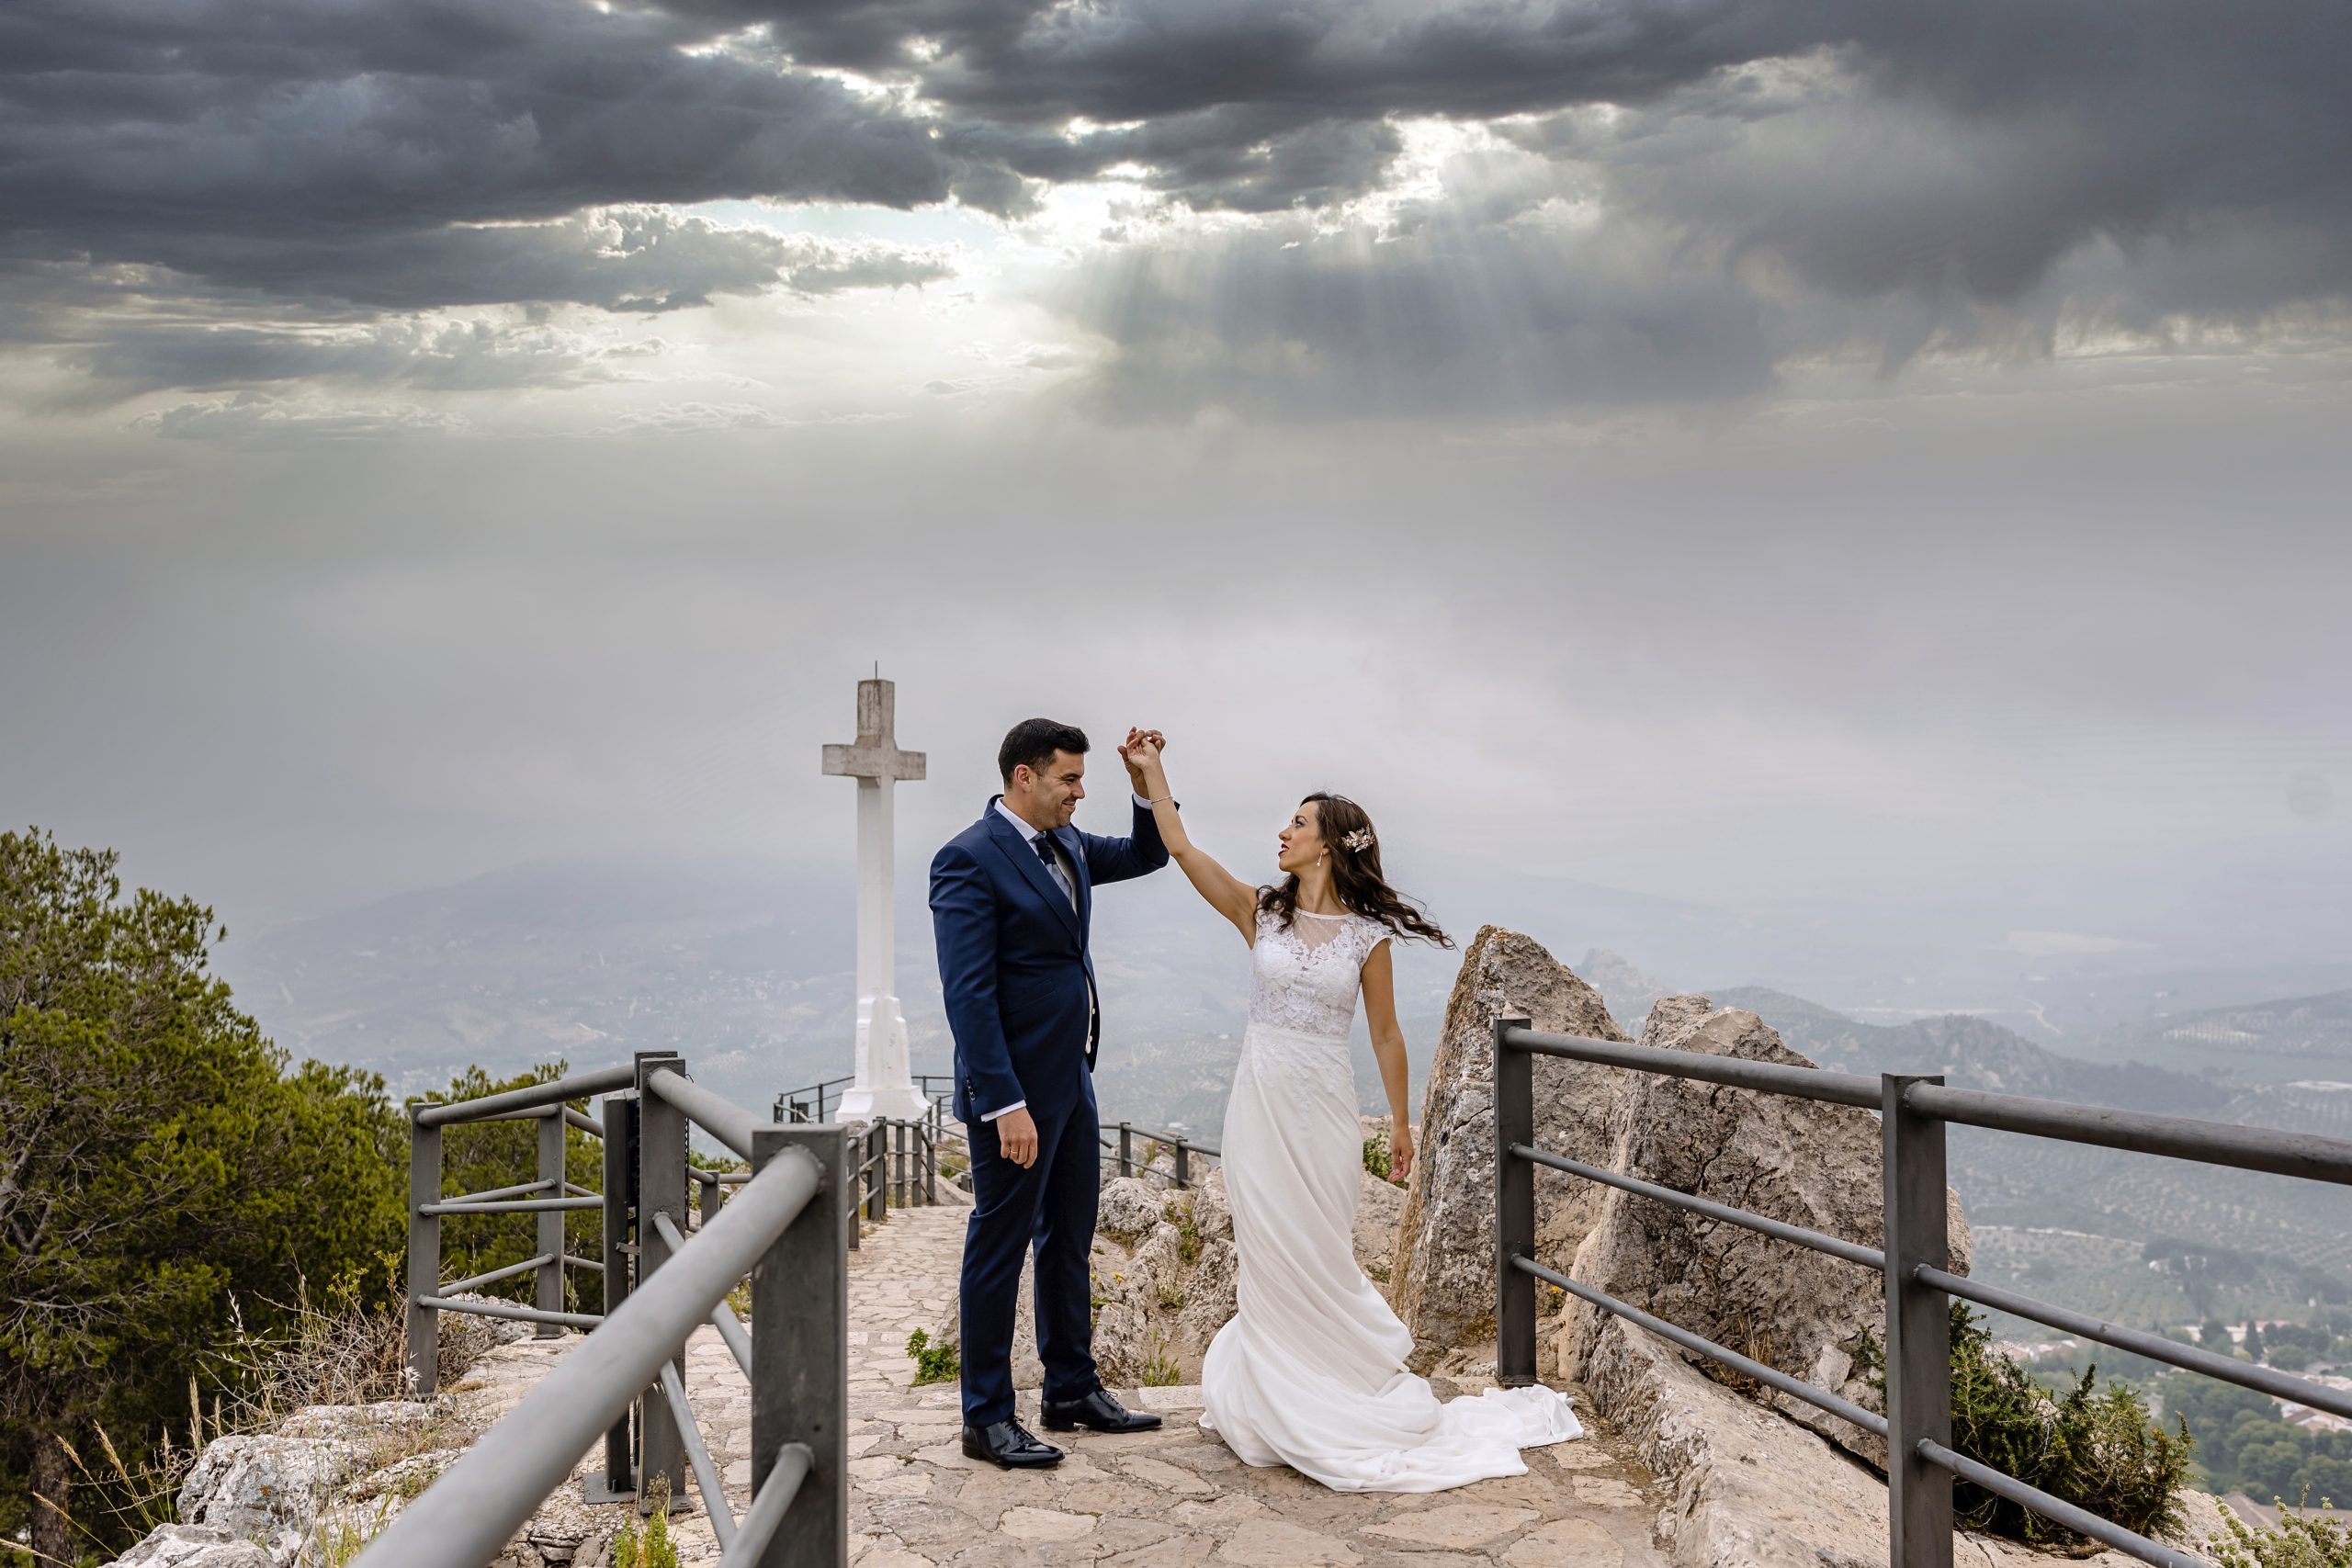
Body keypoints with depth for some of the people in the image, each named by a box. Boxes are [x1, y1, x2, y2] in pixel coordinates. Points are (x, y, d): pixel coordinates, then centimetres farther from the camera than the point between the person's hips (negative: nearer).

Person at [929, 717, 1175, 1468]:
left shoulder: (1066, 846, 9)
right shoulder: (970, 859, -17)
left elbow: (1147, 855, 24)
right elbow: (969, 992, -21)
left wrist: (1146, 785, 4)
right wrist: (1005, 1103, -25)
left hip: (1072, 1080, 9)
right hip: (1016, 1088, -9)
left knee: (1069, 1239, 17)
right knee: (1000, 1246, 2)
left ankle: (1072, 1389, 31)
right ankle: (987, 1417, 13)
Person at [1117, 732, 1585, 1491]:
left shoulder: (1368, 934, -4)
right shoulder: (1261, 911, 1)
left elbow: (1385, 1036, 3)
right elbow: (1182, 850, -6)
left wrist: (1400, 1124, 7)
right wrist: (1150, 772, -9)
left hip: (1323, 1108, -2)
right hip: (1261, 1105, 2)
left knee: (1319, 1258, 5)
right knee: (1268, 1257, 7)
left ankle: (1340, 1399, 22)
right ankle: (1281, 1400, 22)